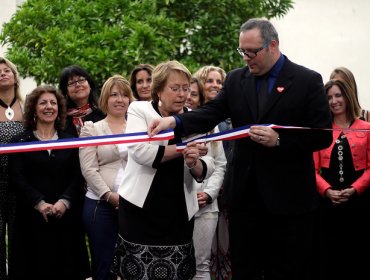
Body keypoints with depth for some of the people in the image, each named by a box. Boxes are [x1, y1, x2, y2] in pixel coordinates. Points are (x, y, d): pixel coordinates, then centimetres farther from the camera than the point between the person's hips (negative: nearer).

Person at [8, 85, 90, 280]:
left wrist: (64, 201, -14)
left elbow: (77, 177, 4)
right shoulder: (20, 141, 7)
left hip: (66, 217, 2)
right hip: (33, 217, -2)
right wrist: (39, 203, -17)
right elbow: (17, 179, -4)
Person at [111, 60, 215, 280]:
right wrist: (182, 150, -14)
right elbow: (140, 151, -18)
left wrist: (193, 163, -21)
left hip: (179, 213, 3)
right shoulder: (139, 110, 0)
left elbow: (206, 169, 0)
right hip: (141, 209, -2)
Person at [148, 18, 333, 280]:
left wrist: (279, 140, -21)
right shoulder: (236, 79, 8)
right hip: (244, 193, 4)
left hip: (288, 196, -4)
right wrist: (174, 121, -23)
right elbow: (210, 114, -5)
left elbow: (323, 136, -7)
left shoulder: (308, 81, -4)